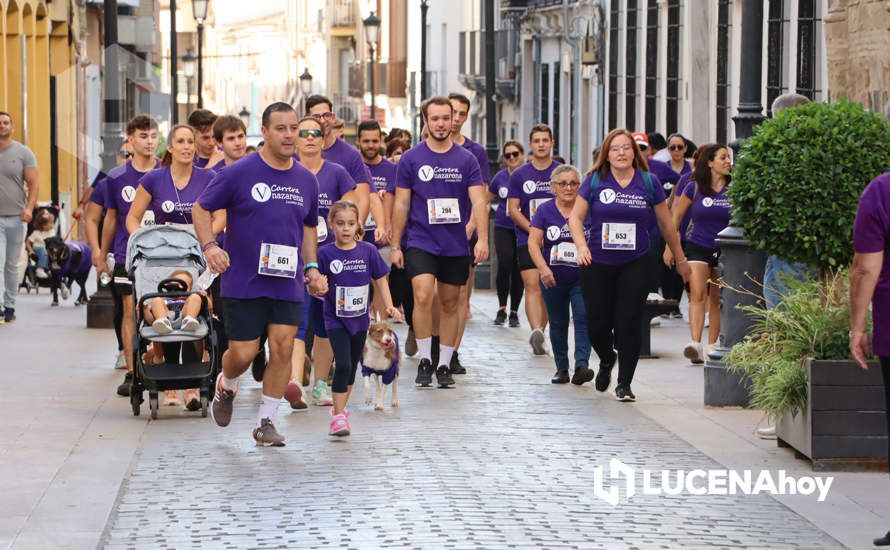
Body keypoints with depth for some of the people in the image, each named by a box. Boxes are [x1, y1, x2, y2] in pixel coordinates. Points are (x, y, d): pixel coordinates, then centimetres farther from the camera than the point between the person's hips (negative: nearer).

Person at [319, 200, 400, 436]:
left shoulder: (368, 251, -3)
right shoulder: (325, 253, -9)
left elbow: (379, 280, 5)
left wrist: (388, 306, -2)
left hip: (360, 319, 4)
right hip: (336, 320, -4)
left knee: (352, 367, 14)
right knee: (343, 365, -16)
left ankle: (340, 407, 32)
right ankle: (338, 416, -12)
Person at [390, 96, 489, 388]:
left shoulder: (466, 159, 2)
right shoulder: (411, 159, 0)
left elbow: (479, 201, -5)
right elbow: (401, 204, 4)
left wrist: (482, 239, -18)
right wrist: (395, 245, 1)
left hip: (456, 246, 2)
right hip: (421, 243, -2)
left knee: (450, 304, 9)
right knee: (423, 297, -19)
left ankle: (444, 365, 20)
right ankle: (424, 360, -6)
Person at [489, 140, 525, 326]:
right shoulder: (500, 177, 6)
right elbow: (487, 198, 20)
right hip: (503, 228, 1)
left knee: (518, 270, 2)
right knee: (504, 264, -17)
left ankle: (514, 311, 15)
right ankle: (502, 307, -2)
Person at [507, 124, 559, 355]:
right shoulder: (519, 175, 3)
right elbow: (513, 210, 1)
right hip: (527, 240, -1)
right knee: (532, 286, -15)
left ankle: (538, 337, 13)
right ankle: (536, 331, -29)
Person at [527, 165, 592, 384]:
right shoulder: (545, 211, 0)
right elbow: (533, 242, -6)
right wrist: (543, 267, -21)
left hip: (582, 279, -2)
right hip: (553, 280, 2)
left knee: (583, 319, -17)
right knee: (558, 324, 12)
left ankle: (581, 365, -24)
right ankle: (561, 368, 23)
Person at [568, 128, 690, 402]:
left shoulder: (649, 182, 1)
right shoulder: (595, 181, 0)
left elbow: (666, 224, 10)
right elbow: (576, 217, 4)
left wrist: (680, 259, 17)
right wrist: (582, 246, -13)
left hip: (635, 264, 0)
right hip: (598, 264, 1)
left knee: (628, 323, -6)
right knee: (597, 323, 2)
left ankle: (624, 383, 7)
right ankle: (607, 359, 36)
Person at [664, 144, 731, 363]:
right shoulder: (694, 188, -4)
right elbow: (676, 216, 6)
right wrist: (670, 247, 7)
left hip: (724, 249, 2)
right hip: (697, 248, -2)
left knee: (717, 299, 7)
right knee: (698, 294, -17)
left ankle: (711, 346, 15)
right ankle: (695, 344, -27)